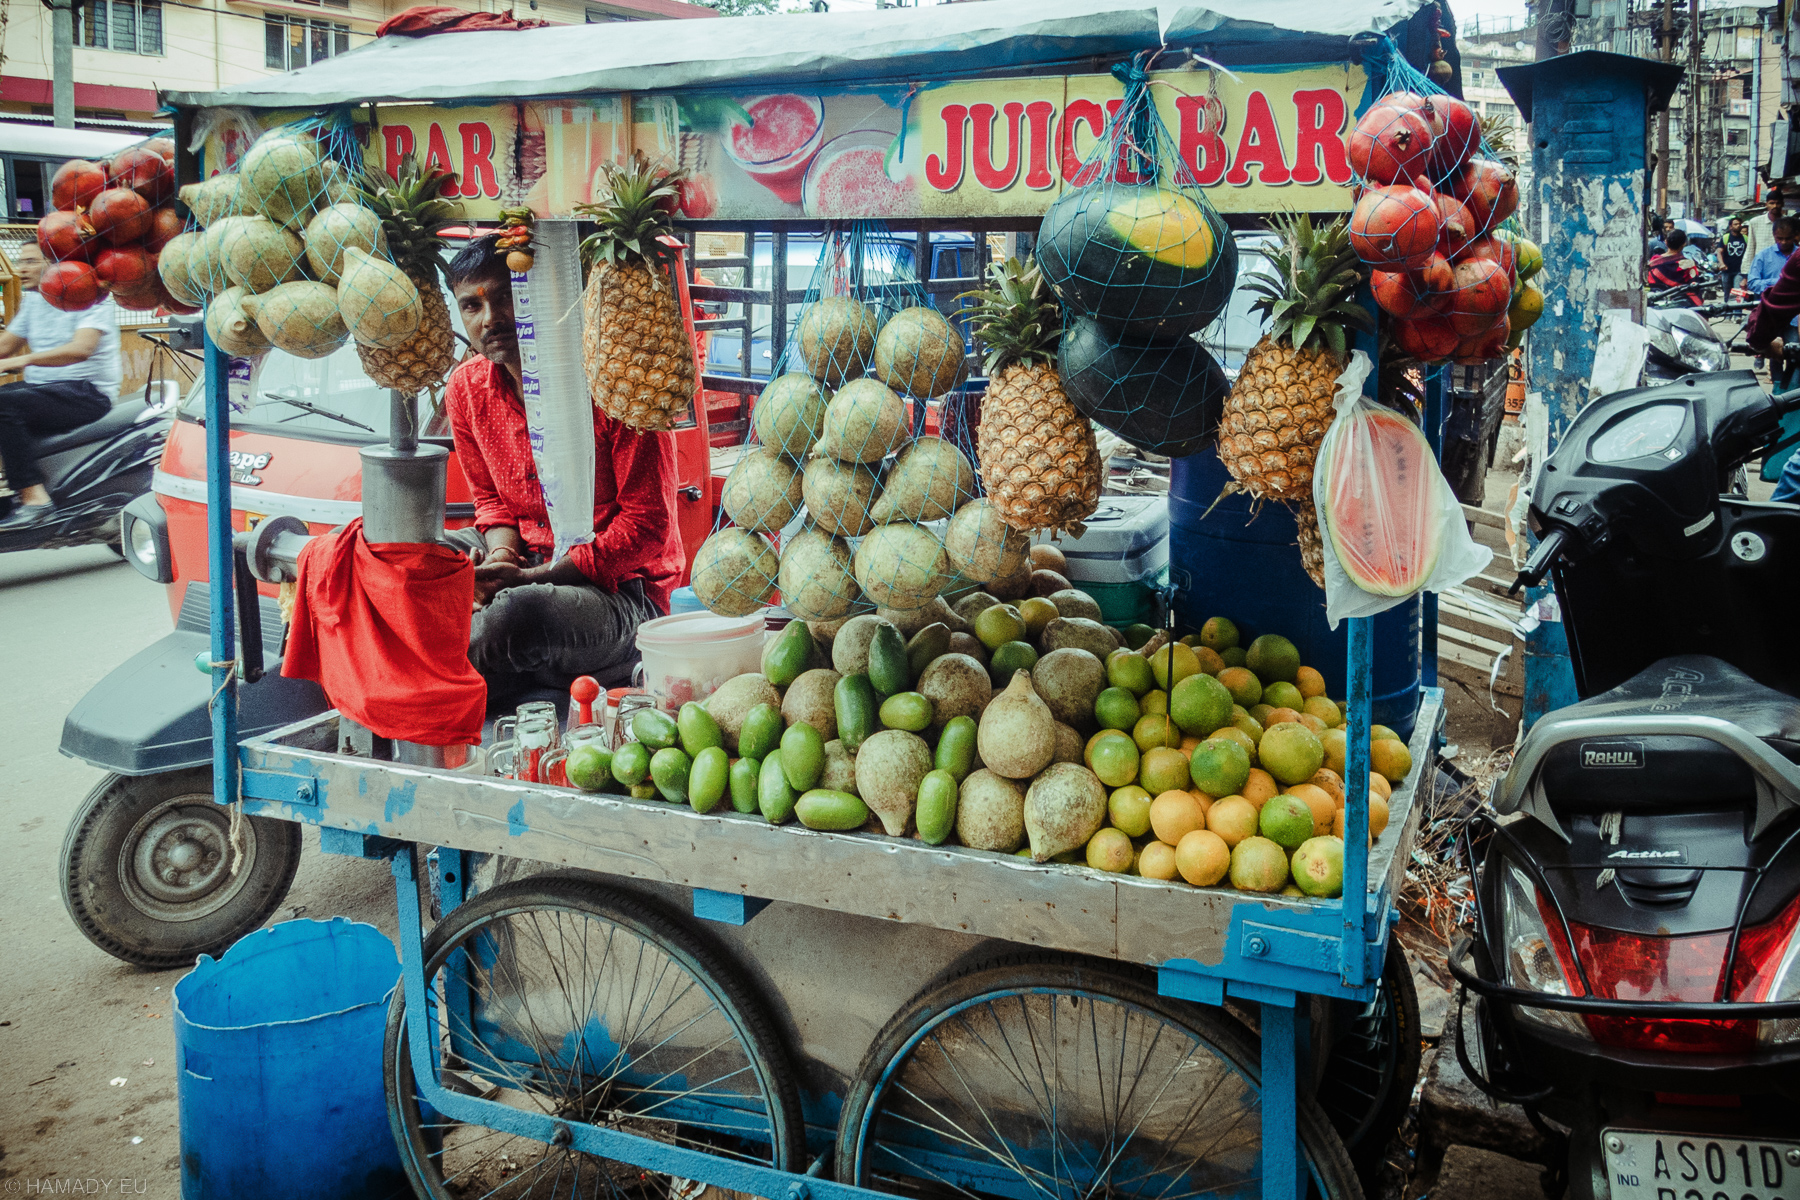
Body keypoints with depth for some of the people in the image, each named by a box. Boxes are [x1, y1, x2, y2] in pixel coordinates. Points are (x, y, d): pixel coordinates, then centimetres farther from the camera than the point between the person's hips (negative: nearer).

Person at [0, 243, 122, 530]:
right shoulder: (32, 300, 18)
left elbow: (81, 348, -25)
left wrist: (24, 360, -34)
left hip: (89, 391, -9)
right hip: (42, 387, 9)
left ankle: (35, 498, -31)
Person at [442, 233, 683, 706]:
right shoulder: (466, 387, 4)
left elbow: (647, 525, -15)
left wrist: (530, 577, -22)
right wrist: (500, 560, -8)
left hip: (621, 591, -6)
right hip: (526, 576, 6)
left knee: (516, 613, -35)